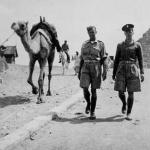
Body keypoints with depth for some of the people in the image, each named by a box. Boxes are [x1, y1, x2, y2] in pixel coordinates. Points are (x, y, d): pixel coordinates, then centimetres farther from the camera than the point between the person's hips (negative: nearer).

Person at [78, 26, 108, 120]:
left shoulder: (101, 44, 4)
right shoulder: (84, 44, 12)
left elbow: (104, 59, 1)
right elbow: (82, 59, 14)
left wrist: (105, 71, -8)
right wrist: (79, 71, 12)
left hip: (96, 69, -2)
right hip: (85, 68, 2)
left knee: (93, 90, 0)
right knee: (85, 89, -11)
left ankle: (92, 112, 10)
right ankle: (88, 103, 20)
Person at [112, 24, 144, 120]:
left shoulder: (137, 45, 5)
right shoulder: (120, 45, 10)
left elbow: (141, 60, 1)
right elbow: (116, 60, 12)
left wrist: (142, 73, -10)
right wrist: (114, 73, 10)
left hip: (132, 70, -1)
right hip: (121, 69, 1)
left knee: (131, 93, -2)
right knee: (120, 92, -3)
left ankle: (129, 113, 11)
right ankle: (124, 104, 30)